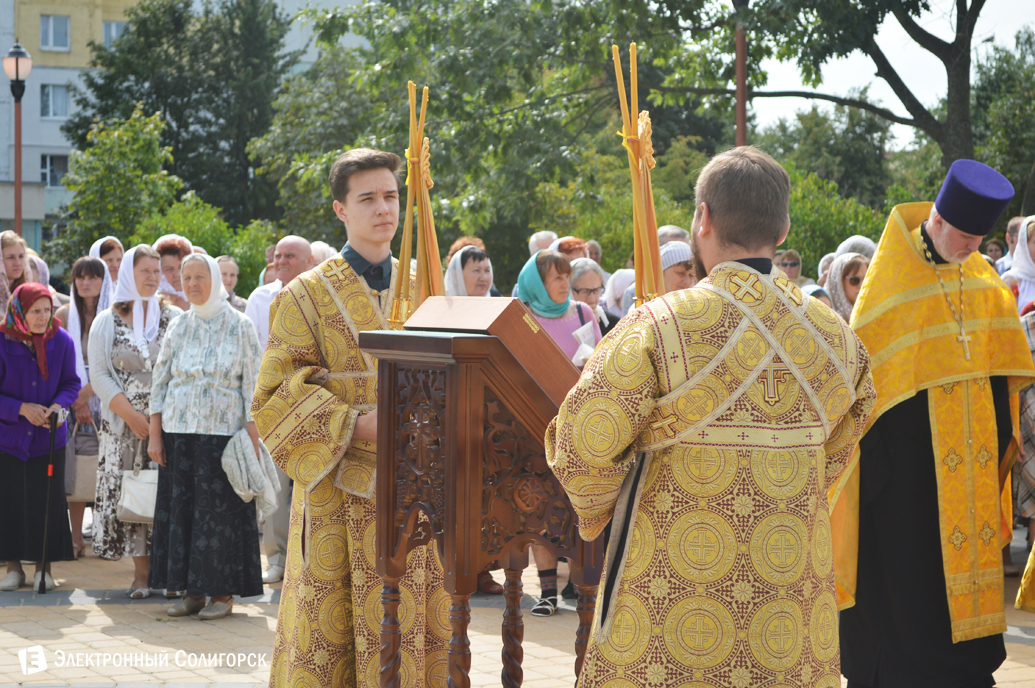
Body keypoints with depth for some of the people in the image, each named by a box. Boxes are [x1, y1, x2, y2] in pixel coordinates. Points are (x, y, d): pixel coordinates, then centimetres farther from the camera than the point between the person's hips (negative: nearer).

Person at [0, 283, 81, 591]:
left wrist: (59, 405, -16)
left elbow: (71, 383, 4)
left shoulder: (61, 341, -4)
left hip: (48, 437, 2)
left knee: (49, 500, 0)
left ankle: (43, 568, 12)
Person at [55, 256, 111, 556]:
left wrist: (86, 392, -12)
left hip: (104, 399, 0)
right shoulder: (65, 314, 5)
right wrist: (76, 401, -6)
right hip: (73, 400, 0)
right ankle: (76, 537, 0)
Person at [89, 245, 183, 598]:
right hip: (124, 423, 0)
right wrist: (131, 415, -9)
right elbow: (99, 375, 1)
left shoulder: (174, 317, 7)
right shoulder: (106, 322, 7)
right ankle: (141, 572, 2)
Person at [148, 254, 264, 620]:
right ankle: (192, 591, 11)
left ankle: (223, 593, 5)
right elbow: (160, 381, 10)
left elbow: (253, 384, -3)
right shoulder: (178, 327, 8)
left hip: (223, 431, -3)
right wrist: (155, 435, 3)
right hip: (179, 431, 3)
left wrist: (253, 439, -9)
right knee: (180, 508, 3)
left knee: (221, 508, -2)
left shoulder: (239, 326, -1)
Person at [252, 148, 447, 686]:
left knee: (415, 637, 4)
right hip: (340, 497, -4)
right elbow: (275, 396, -6)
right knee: (328, 639, -3)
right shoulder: (308, 296, 0)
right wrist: (355, 424, -18)